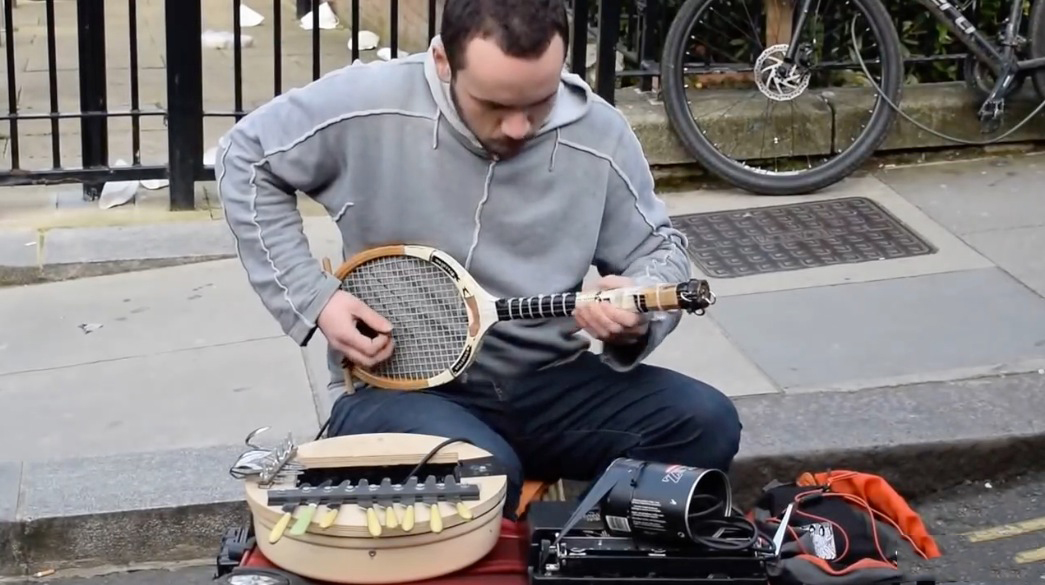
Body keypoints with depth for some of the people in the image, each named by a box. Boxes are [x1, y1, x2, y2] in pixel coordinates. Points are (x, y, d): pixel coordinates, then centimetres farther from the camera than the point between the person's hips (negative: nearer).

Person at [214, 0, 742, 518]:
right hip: (397, 387, -3)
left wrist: (638, 314, -18)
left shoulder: (600, 137, -6)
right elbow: (246, 161, 0)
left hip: (548, 384, 4)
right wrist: (313, 298, -8)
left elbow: (660, 248, 7)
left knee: (707, 424, -18)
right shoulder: (370, 107, -14)